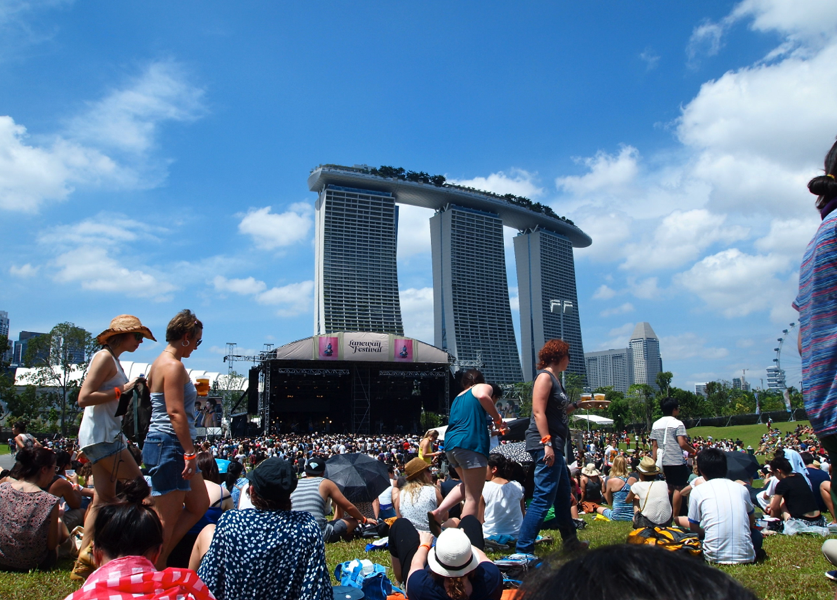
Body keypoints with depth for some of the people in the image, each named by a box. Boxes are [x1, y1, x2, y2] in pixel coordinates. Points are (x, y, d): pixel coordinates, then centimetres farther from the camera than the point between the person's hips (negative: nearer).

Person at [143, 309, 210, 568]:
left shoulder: (161, 363, 16)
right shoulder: (173, 365, -16)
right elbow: (175, 412, -22)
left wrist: (191, 390, 25)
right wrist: (190, 452, -22)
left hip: (173, 448, 11)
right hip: (169, 446, -11)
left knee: (199, 505, 16)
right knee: (167, 518, -1)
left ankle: (158, 559, 20)